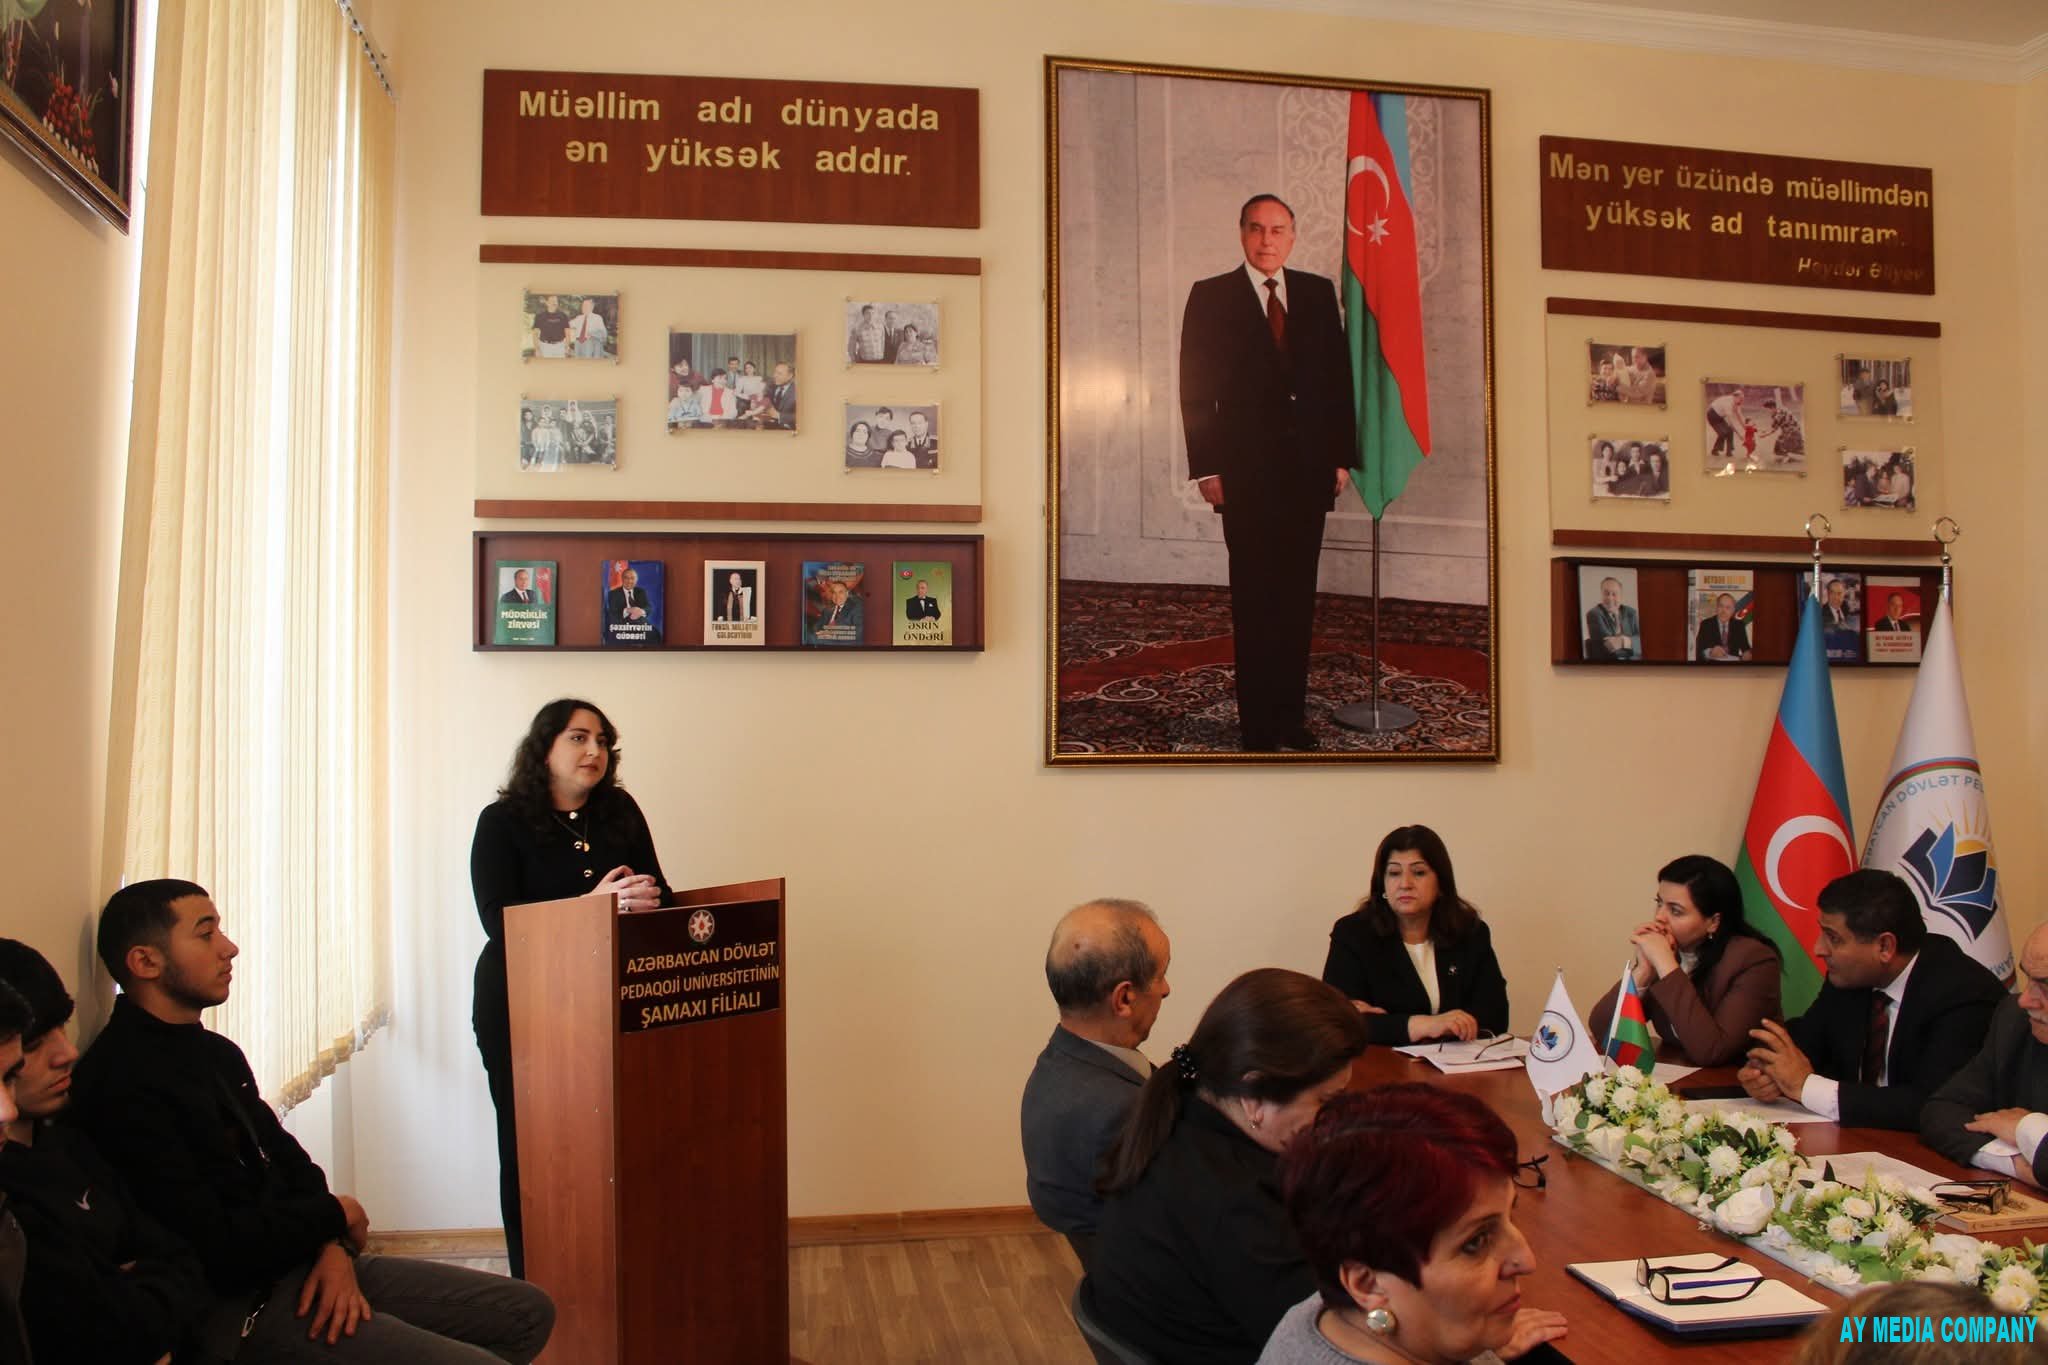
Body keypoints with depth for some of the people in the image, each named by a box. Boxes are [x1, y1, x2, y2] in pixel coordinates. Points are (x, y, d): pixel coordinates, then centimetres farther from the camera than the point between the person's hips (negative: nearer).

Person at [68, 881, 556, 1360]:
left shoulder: (215, 1052, 12)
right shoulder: (120, 1086, -19)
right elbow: (213, 1248, -23)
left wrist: (333, 1244, -4)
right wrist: (333, 1215, -7)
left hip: (305, 1266, 9)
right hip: (241, 1307, -9)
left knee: (528, 1312, 8)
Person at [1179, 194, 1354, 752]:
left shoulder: (1318, 293, 10)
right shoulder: (1211, 296, 1)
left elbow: (1338, 377, 9)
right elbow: (1196, 389, -2)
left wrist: (1341, 456, 3)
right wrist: (1207, 469, -8)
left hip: (1309, 470, 3)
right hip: (1246, 472, -3)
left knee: (1298, 598, 7)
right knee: (1254, 601, 1)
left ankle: (1291, 715, 16)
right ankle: (1258, 725, 8)